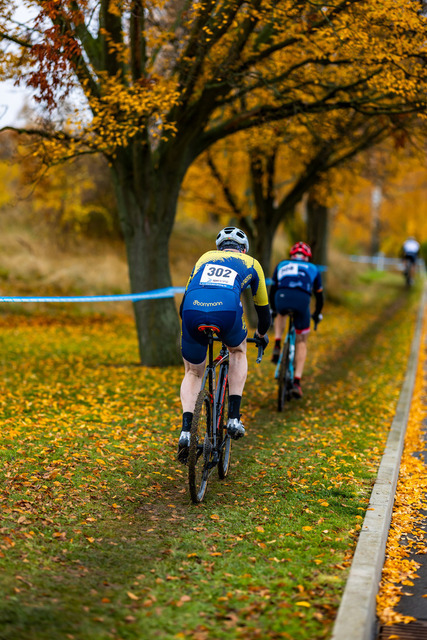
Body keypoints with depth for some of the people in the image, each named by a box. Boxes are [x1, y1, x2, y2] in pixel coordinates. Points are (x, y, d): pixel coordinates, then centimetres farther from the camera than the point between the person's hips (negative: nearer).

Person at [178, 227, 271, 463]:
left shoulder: (206, 257, 36)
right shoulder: (250, 263, 32)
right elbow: (263, 307, 40)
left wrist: (188, 327, 56)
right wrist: (261, 334, 59)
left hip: (193, 311, 2)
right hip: (227, 311, -1)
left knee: (192, 373, 22)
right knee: (238, 351, 32)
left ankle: (186, 429, 0)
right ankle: (234, 417, 19)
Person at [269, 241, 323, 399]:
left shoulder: (282, 265, 33)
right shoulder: (313, 269, 31)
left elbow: (272, 290, 39)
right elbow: (319, 295, 36)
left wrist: (273, 310, 55)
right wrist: (317, 314, 53)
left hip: (282, 297, 1)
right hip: (302, 299, -1)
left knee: (281, 314, 40)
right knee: (301, 342, 17)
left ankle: (277, 347, 20)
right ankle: (297, 383, 7)